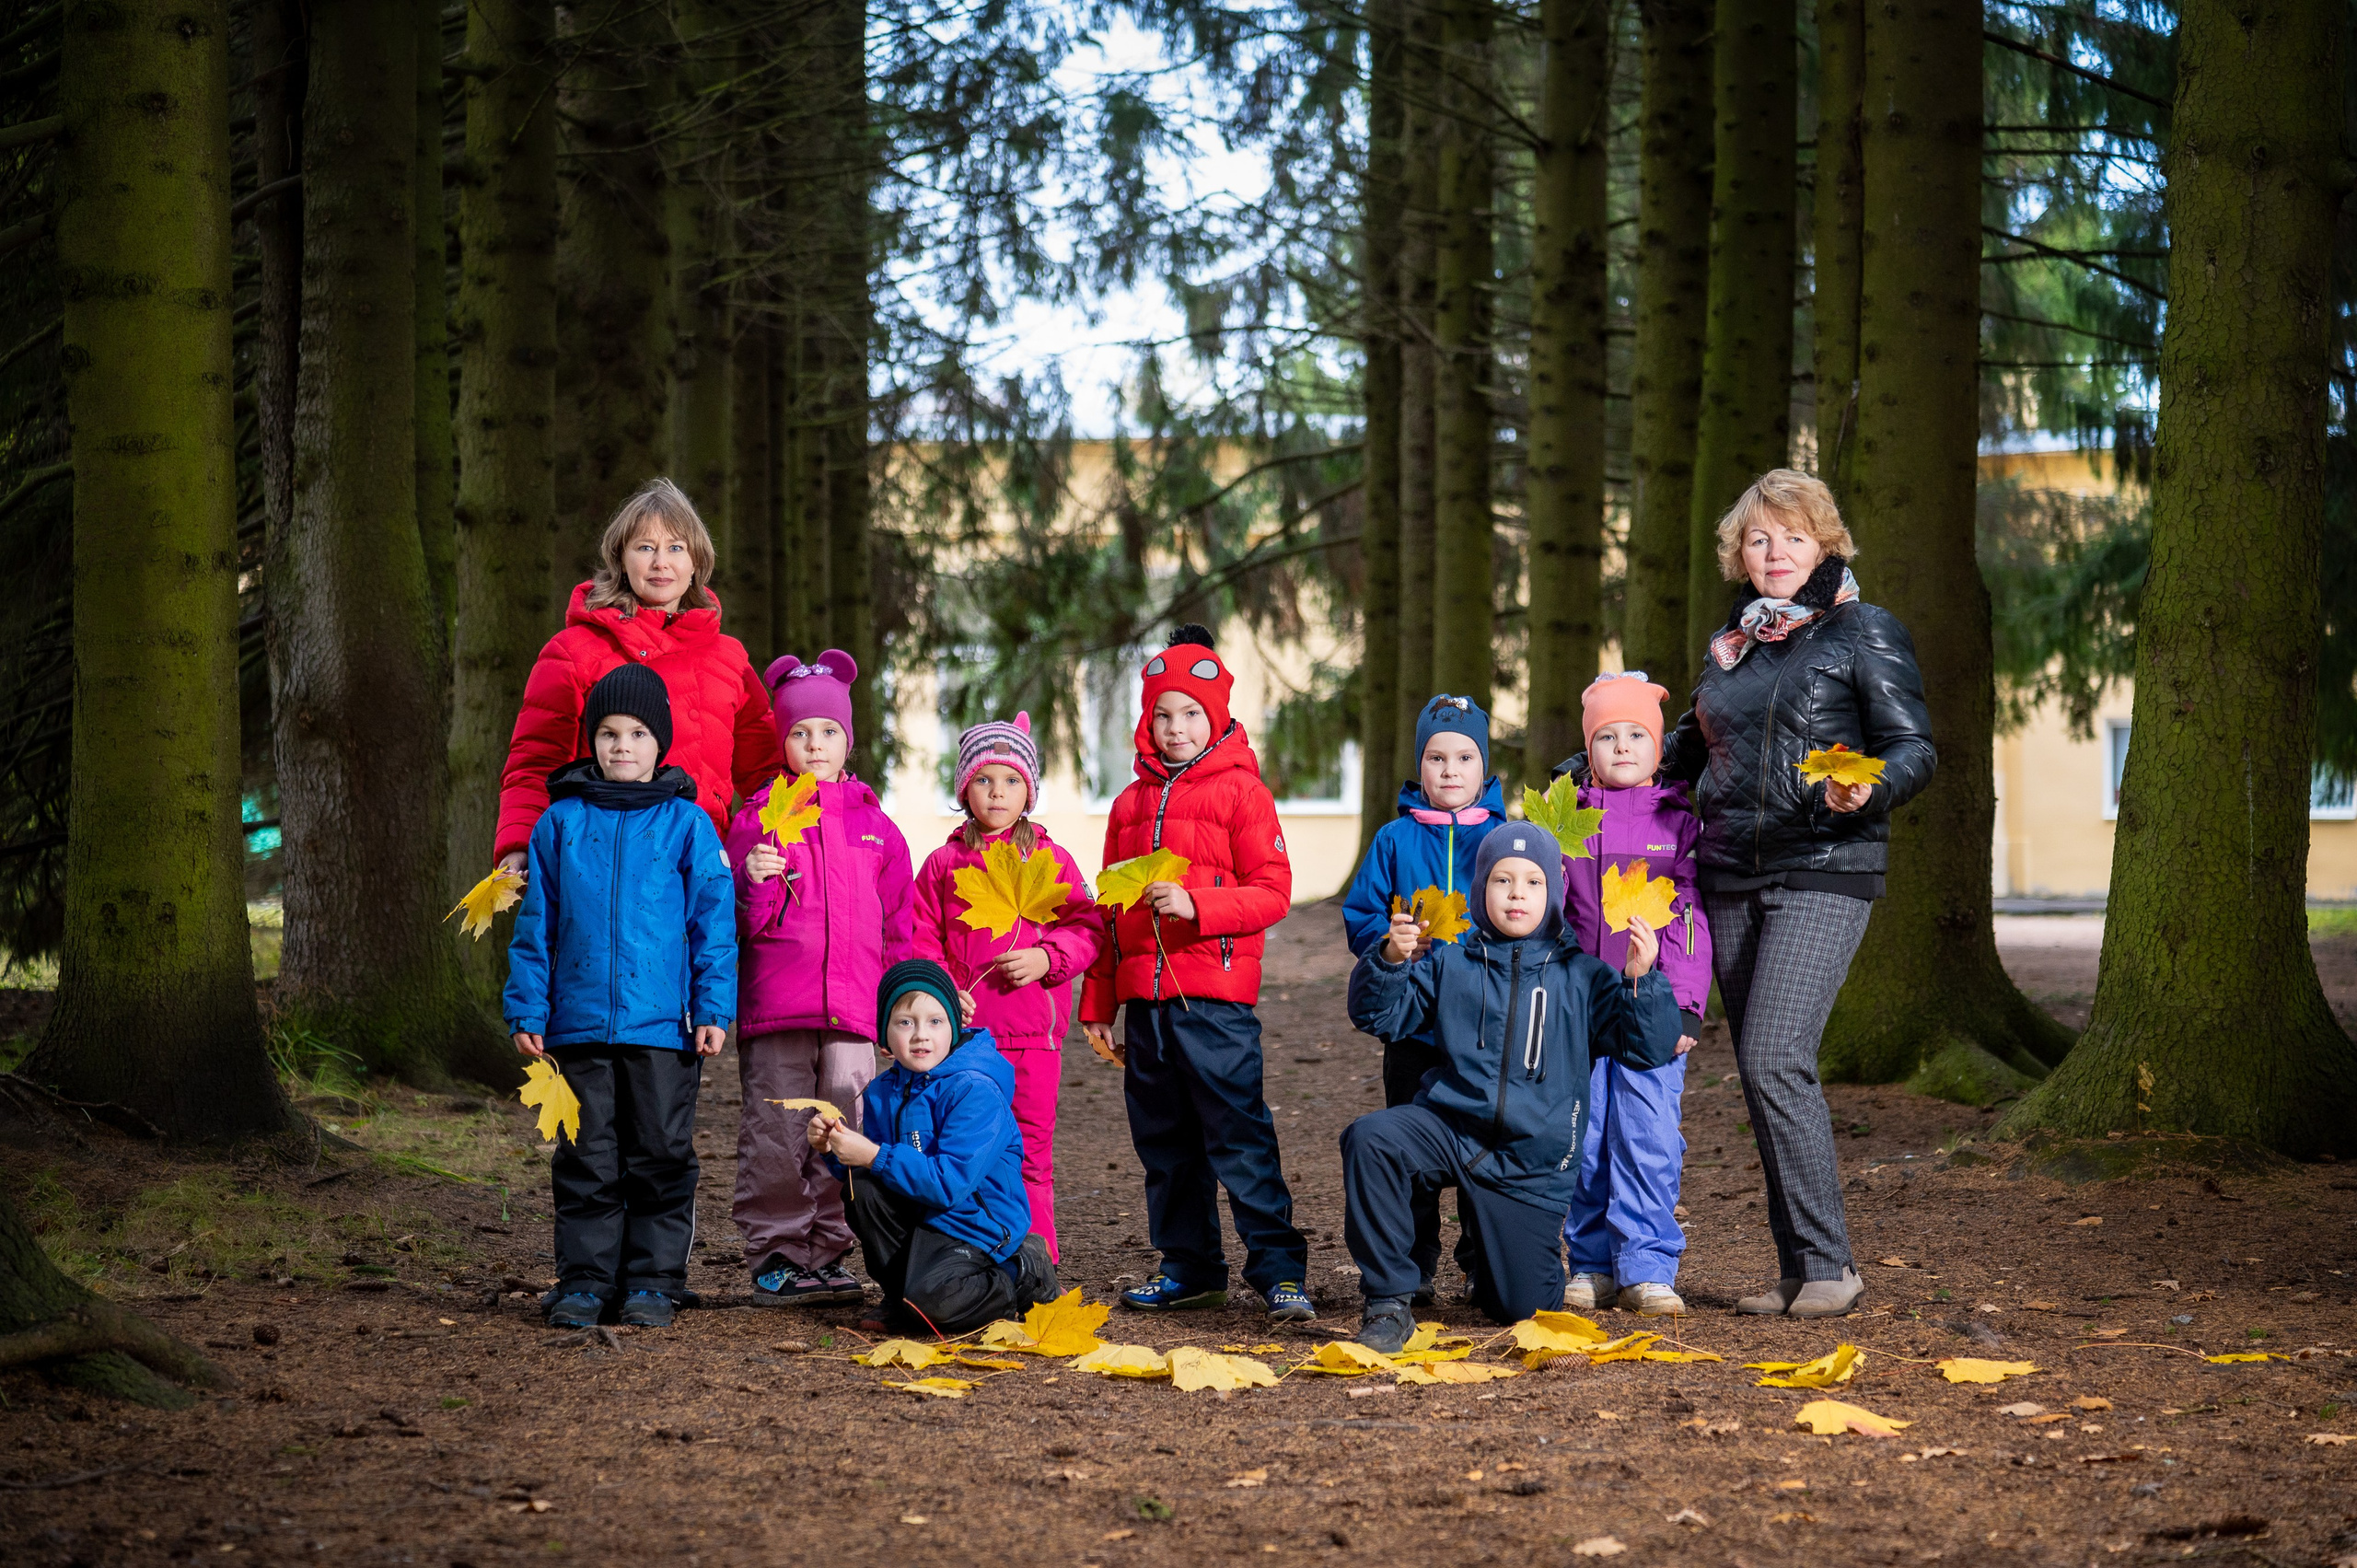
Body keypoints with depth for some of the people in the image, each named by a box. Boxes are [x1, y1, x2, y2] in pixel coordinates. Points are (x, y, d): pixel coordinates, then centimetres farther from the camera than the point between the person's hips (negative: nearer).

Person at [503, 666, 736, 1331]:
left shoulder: (687, 824, 2)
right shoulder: (560, 822, 5)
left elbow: (713, 922, 2)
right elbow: (536, 924, 8)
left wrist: (714, 1009, -4)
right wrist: (527, 1010, 3)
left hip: (664, 1026, -1)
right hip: (580, 1023, 1)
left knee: (660, 1157, 5)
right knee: (586, 1161, 6)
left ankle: (654, 1280, 13)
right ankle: (585, 1280, 13)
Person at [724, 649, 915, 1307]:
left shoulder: (874, 824, 13)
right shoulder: (757, 816, 5)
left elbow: (897, 923, 18)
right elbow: (741, 924, 2)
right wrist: (755, 884, -18)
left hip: (852, 1008, 2)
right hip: (775, 1007, -2)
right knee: (776, 1137, -2)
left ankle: (829, 1256, 13)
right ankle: (775, 1257, 7)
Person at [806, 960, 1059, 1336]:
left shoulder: (974, 1091, -20)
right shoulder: (882, 1092, 2)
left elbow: (951, 1183, -27)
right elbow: (866, 1168, 6)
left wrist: (874, 1156, -28)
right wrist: (834, 1149, -14)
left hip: (977, 1224, -7)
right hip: (920, 1216, 7)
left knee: (929, 1304, -28)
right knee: (861, 1188, -16)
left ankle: (1024, 1275, 0)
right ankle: (901, 1286, 1)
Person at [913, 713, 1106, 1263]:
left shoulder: (1050, 860, 7)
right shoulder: (945, 864, 9)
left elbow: (1087, 928, 5)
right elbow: (920, 938, 8)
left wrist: (1046, 958, -12)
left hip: (1032, 1031, -1)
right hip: (962, 1029, 1)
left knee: (1031, 1149, 0)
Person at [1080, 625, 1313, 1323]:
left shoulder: (1239, 791, 0)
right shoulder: (1132, 803, 16)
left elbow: (1272, 893, -7)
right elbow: (1110, 911, 20)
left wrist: (1195, 904, -20)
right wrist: (1097, 1004, 18)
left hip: (1215, 998, -6)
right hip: (1144, 999, 6)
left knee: (1239, 1135, -9)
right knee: (1164, 1141, 10)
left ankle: (1278, 1269, -7)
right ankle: (1189, 1267, 19)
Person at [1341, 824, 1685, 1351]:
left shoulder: (1582, 977, 4)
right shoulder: (1451, 965, 7)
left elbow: (1649, 1049, -2)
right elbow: (1379, 1015, 4)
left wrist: (1641, 980, -18)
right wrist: (1390, 960, -15)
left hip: (1532, 1162, 0)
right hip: (1450, 1125, 0)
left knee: (1524, 1307, -1)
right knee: (1369, 1139, -32)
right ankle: (1389, 1303, -22)